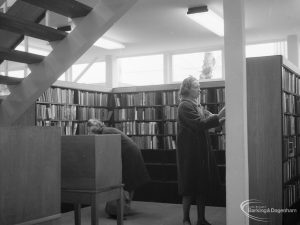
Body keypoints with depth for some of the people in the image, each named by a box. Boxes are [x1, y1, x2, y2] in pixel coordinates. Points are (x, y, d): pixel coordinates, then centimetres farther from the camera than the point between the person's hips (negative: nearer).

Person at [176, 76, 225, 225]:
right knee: (190, 186, -2)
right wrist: (219, 116, -21)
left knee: (202, 186, 9)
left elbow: (208, 121, 10)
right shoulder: (185, 106, -11)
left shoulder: (197, 106, 17)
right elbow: (200, 124, -20)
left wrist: (222, 118, -7)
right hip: (190, 152, -8)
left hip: (201, 152, 8)